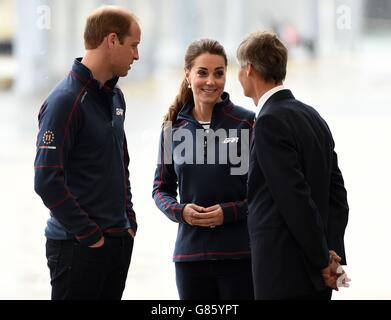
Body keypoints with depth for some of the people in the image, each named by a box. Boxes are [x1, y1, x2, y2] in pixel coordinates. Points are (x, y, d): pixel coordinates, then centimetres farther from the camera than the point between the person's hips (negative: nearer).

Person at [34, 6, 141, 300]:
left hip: (119, 241, 8)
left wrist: (129, 219, 13)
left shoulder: (115, 97, 13)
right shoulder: (65, 101, -15)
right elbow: (47, 181, -19)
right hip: (78, 246, -8)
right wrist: (89, 234, -17)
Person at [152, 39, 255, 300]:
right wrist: (180, 211, -6)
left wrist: (229, 212, -14)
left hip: (240, 254, -3)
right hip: (191, 252, 3)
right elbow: (161, 188, 14)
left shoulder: (247, 123, -3)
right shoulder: (174, 127, 7)